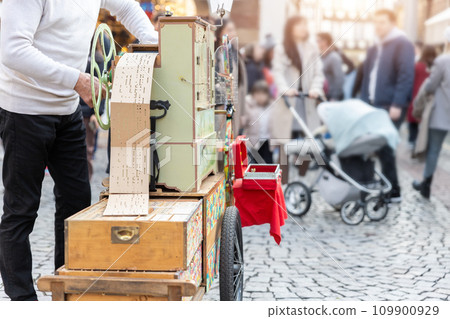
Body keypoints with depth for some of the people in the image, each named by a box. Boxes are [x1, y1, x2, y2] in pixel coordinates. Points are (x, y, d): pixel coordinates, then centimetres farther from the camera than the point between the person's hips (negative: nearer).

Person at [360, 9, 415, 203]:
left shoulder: (403, 45, -6)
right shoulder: (374, 49, 18)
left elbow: (406, 76, -15)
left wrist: (397, 104, -21)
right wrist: (363, 103, 10)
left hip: (391, 107, -7)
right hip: (373, 105, 7)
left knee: (384, 147, -6)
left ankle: (393, 191, 3)